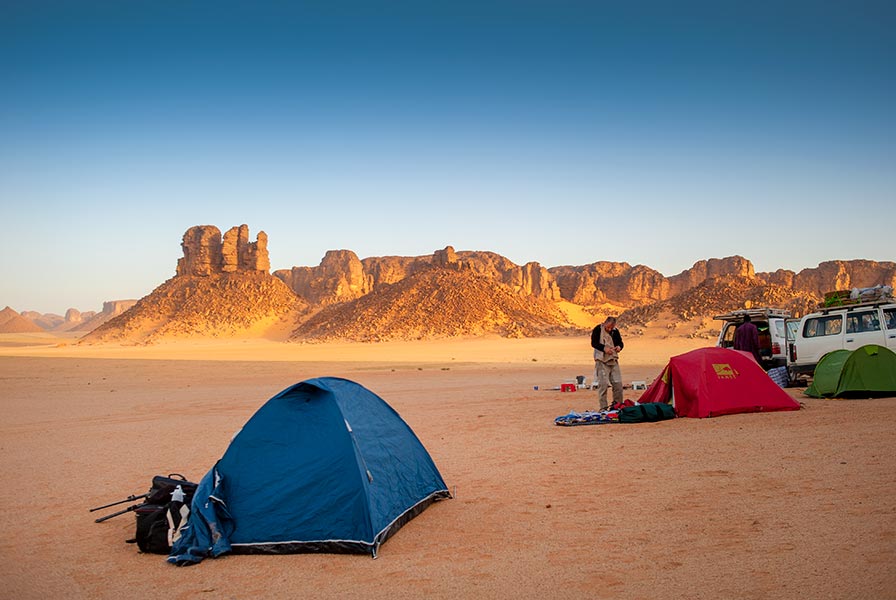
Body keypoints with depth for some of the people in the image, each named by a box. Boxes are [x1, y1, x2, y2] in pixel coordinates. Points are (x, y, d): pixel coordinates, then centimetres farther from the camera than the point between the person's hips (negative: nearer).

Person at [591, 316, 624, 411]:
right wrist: (604, 348, -23)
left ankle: (617, 404, 17)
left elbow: (620, 342, 16)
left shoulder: (615, 331, 7)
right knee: (603, 384, -8)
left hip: (613, 360, 5)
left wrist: (619, 346, -7)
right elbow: (594, 343, -10)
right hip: (602, 360, -5)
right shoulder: (598, 329, -8)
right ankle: (603, 407, -3)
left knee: (618, 383, 4)